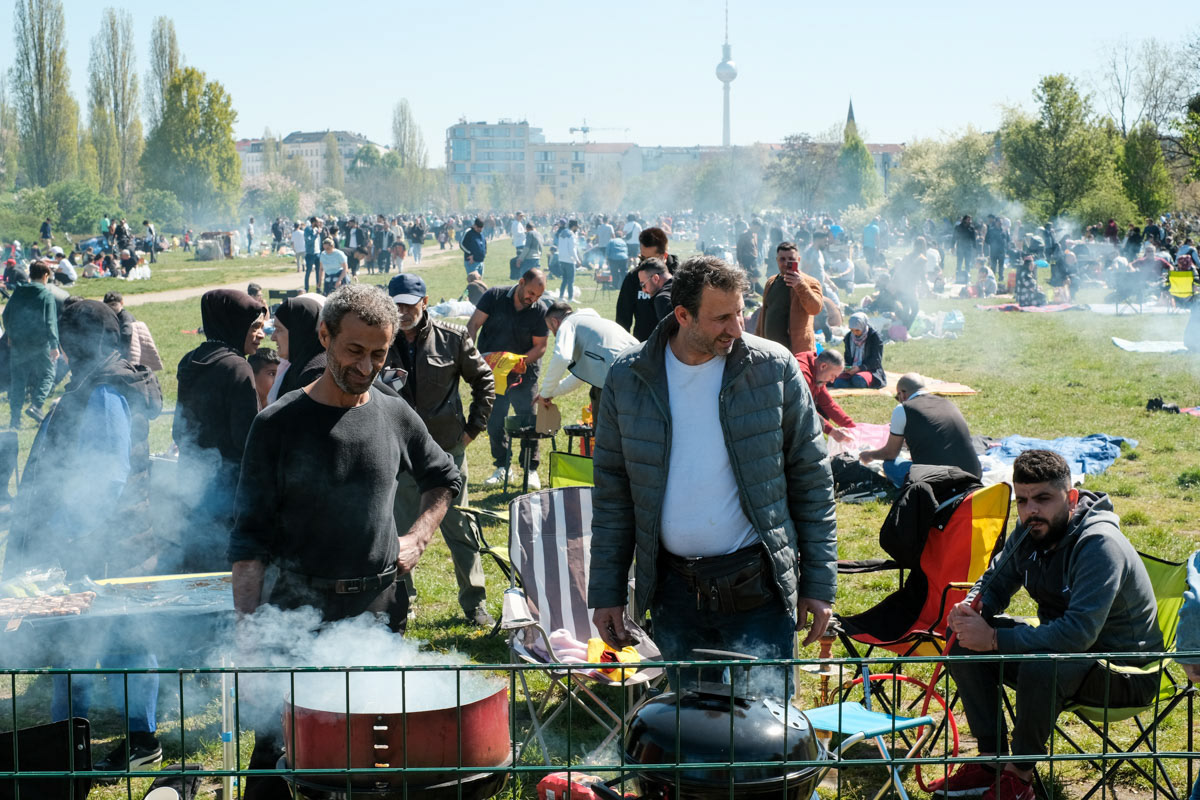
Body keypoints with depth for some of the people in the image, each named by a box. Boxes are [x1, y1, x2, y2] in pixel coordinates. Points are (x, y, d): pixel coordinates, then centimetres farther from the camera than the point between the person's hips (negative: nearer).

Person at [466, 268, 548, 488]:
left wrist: (522, 361, -20)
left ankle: (531, 469, 7)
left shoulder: (540, 311, -6)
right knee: (494, 420, 5)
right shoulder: (494, 296, -6)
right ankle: (502, 467, 17)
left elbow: (540, 346, -3)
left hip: (523, 373, -1)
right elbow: (473, 324, -6)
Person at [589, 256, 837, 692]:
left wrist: (819, 585, -1)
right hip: (673, 591, 2)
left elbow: (812, 479, 2)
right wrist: (606, 592, 4)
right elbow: (612, 492, 7)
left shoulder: (774, 368, -3)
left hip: (757, 590, -2)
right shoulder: (628, 378, 1)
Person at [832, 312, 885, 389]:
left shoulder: (874, 336, -2)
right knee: (838, 382, -29)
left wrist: (860, 368, -21)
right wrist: (847, 367, -2)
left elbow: (876, 360, -7)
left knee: (858, 380, -40)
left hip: (871, 370, -4)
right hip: (853, 370, 4)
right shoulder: (849, 337, 14)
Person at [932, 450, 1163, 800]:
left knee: (1040, 665, -37)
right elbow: (994, 583, 14)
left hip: (1126, 675, -8)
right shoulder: (1030, 536, -2)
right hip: (1062, 646, 9)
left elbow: (1079, 633, -36)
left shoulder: (1099, 544, -27)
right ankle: (991, 760, -2)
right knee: (965, 641, -4)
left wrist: (994, 639, -33)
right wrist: (970, 607, -11)